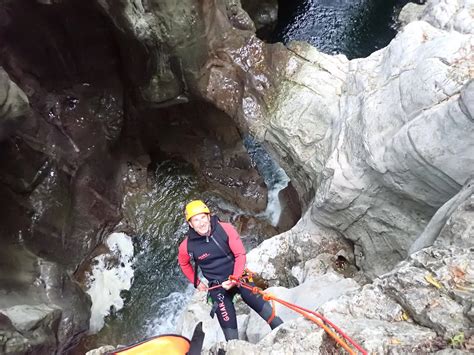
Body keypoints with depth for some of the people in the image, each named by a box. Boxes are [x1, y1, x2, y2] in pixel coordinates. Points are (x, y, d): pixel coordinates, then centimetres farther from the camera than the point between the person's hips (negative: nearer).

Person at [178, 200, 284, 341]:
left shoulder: (225, 229, -18)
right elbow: (184, 264, 9)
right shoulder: (187, 246, -15)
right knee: (228, 324, -3)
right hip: (217, 287, 0)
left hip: (238, 276, 0)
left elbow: (240, 254, -10)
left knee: (262, 306, -5)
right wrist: (197, 282, 10)